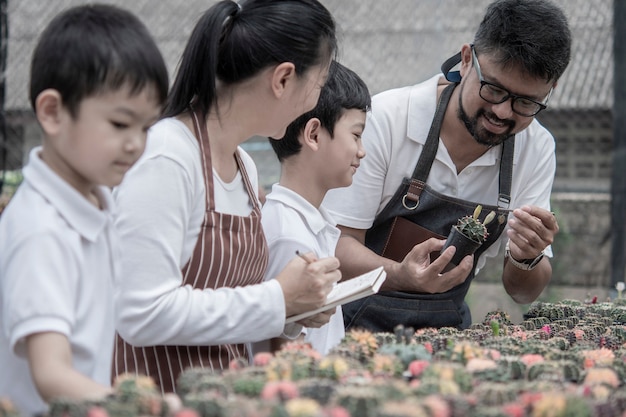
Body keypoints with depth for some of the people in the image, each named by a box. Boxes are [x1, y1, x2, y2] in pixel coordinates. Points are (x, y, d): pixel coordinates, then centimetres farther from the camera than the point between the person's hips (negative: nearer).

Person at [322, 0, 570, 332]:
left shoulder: (537, 149, -3)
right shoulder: (384, 119, -15)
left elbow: (524, 292, 2)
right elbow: (338, 243, -15)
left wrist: (527, 260, -22)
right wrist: (402, 276, -35)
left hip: (446, 330, 4)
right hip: (356, 323, -4)